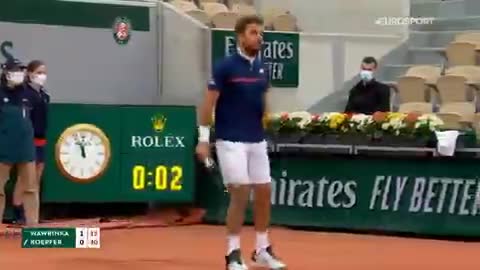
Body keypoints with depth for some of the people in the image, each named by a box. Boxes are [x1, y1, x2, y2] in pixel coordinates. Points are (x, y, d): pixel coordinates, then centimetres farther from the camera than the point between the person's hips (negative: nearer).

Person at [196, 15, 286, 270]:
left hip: (257, 141, 6)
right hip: (231, 141, -6)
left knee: (264, 192, 9)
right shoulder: (225, 66, -10)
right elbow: (209, 103, -9)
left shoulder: (262, 68, 8)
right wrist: (203, 138, -12)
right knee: (240, 194, -10)